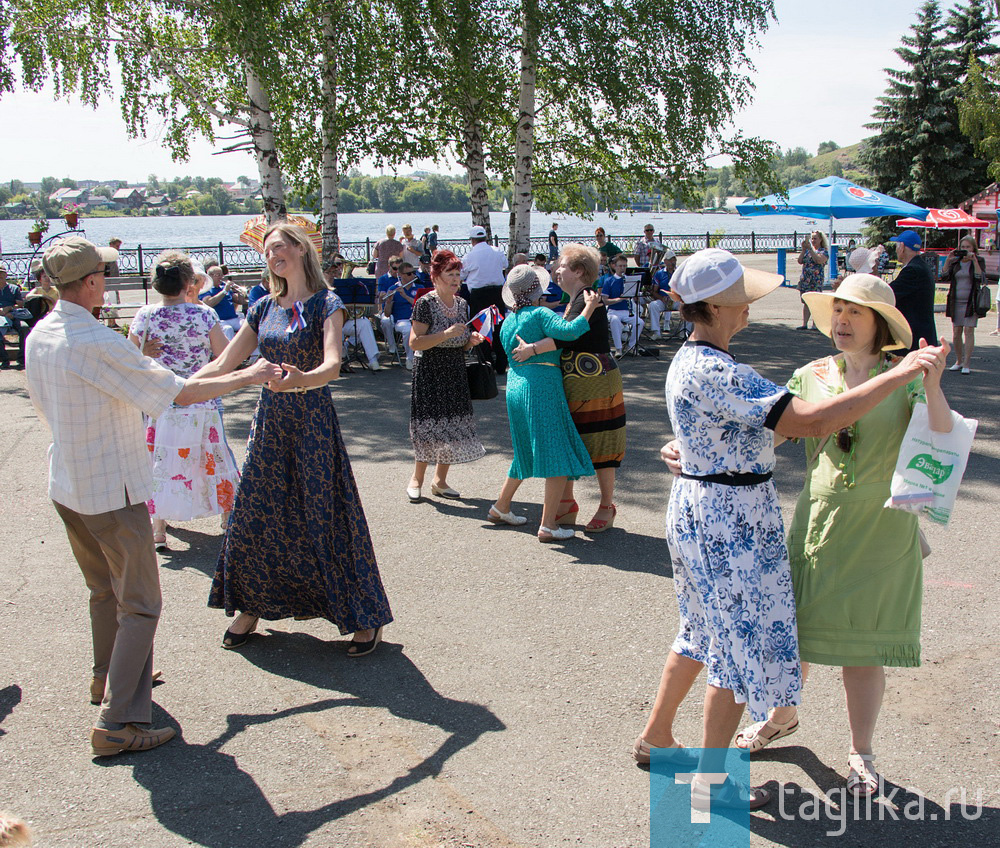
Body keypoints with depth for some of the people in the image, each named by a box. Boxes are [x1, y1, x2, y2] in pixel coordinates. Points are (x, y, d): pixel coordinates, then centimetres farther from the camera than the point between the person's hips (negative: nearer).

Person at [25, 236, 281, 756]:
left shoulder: (38, 337, 2)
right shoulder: (98, 344, -24)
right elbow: (182, 393, -21)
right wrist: (248, 377, -8)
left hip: (66, 486, 9)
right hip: (112, 490, -9)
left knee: (103, 591, 25)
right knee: (138, 606, 0)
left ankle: (107, 678, 42)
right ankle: (118, 723, 0)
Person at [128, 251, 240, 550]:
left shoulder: (145, 316, -7)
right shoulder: (204, 315, -11)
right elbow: (226, 357, -5)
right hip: (201, 404, 0)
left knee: (160, 464, 10)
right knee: (214, 460, 15)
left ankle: (158, 530, 12)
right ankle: (229, 517, 29)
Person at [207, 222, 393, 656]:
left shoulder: (326, 304, -7)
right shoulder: (265, 308, 10)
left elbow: (332, 365, -24)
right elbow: (222, 366, 9)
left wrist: (300, 380, -45)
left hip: (312, 421, -5)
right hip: (269, 421, 6)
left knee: (326, 517, -3)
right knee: (254, 516, 8)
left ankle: (365, 617, 10)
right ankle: (250, 607, 28)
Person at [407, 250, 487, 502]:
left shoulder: (462, 304, 10)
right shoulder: (425, 303, -11)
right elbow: (415, 342, -18)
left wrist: (472, 340, -2)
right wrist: (446, 334, -24)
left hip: (456, 374, 6)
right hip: (429, 374, -6)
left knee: (453, 427, 5)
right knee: (430, 427, -6)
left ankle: (440, 481, 16)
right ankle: (417, 479, 11)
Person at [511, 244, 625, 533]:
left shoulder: (588, 300, -15)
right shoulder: (573, 301, 15)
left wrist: (532, 349, -29)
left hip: (596, 383, -10)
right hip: (571, 384, 10)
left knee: (599, 444, 0)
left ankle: (607, 506, 12)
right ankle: (567, 504, 22)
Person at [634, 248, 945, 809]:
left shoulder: (693, 359, 7)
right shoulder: (717, 372, -26)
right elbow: (813, 422, -31)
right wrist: (900, 375, -27)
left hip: (699, 510, 10)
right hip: (729, 520, -10)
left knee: (706, 631, 23)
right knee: (742, 643, 5)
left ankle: (656, 736, 38)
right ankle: (711, 778, 20)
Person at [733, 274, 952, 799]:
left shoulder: (905, 379, -6)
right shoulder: (811, 376, 1)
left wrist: (932, 385, -31)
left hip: (881, 532, -2)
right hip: (818, 521, 3)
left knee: (863, 646, 7)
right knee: (790, 628, 13)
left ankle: (861, 753, 28)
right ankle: (783, 717, 42)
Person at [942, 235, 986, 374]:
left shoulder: (979, 262, 1)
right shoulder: (955, 262, 9)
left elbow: (980, 278, -15)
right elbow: (944, 276, -2)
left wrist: (974, 261, -19)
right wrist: (948, 259, -8)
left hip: (971, 302, -3)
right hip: (956, 301, 3)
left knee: (968, 331, -8)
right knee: (956, 332, 5)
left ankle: (967, 364, -6)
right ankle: (958, 361, 19)